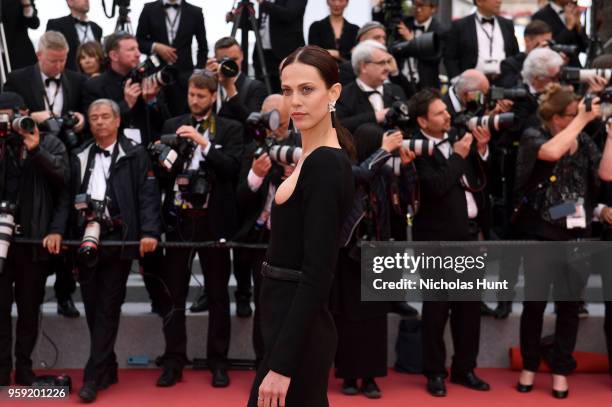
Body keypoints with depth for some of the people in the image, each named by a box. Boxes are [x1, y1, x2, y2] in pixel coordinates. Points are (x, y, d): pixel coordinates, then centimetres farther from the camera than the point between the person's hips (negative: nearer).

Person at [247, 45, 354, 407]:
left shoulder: (327, 166, -18)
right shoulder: (315, 159, 12)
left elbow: (317, 274, -22)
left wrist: (281, 365, -23)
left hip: (298, 332, -10)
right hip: (292, 324, 10)